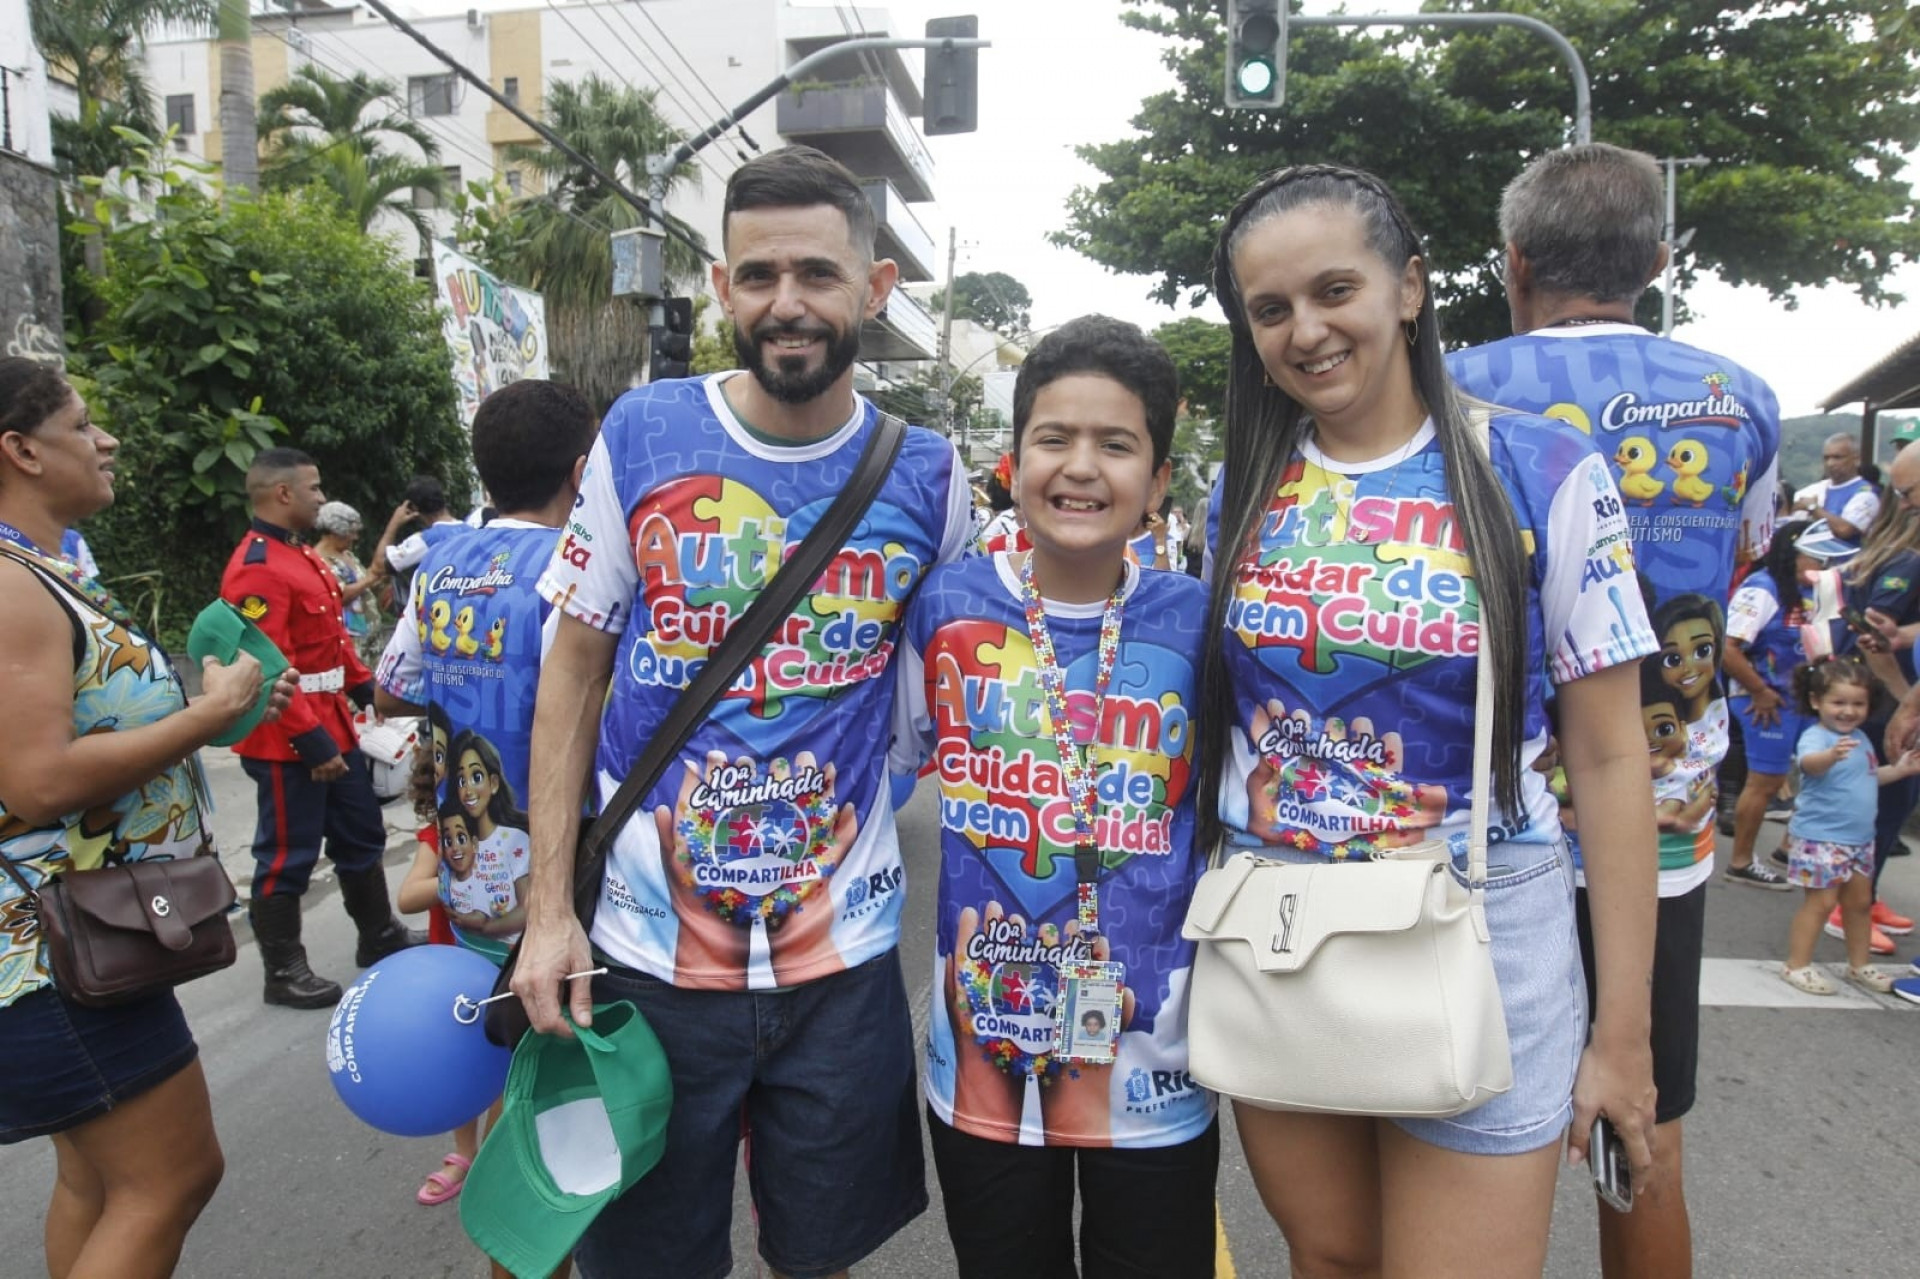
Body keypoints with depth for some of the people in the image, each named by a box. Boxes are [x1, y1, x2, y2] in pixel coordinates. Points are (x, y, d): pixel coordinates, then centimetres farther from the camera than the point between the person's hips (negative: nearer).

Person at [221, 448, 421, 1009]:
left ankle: (380, 937, 35)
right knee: (288, 857, 3)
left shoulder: (303, 557, 13)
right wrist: (311, 742, -23)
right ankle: (284, 973, 18)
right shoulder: (257, 569, -20)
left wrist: (367, 689, 12)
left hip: (333, 730, 10)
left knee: (362, 837, 20)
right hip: (290, 746, -10)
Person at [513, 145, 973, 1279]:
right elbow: (574, 672, 1)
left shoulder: (928, 474, -3)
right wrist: (550, 910, -3)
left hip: (845, 956, 1)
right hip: (646, 950, 0)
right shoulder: (641, 437, -5)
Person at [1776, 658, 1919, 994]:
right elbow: (1809, 763, -42)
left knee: (1860, 901, 17)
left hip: (1860, 837, 9)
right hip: (1820, 837, -9)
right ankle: (1796, 965, 6)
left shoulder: (1860, 739, 10)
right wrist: (1832, 754, -61)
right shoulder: (1815, 736, -19)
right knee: (1822, 901, -5)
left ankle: (1859, 966, 33)